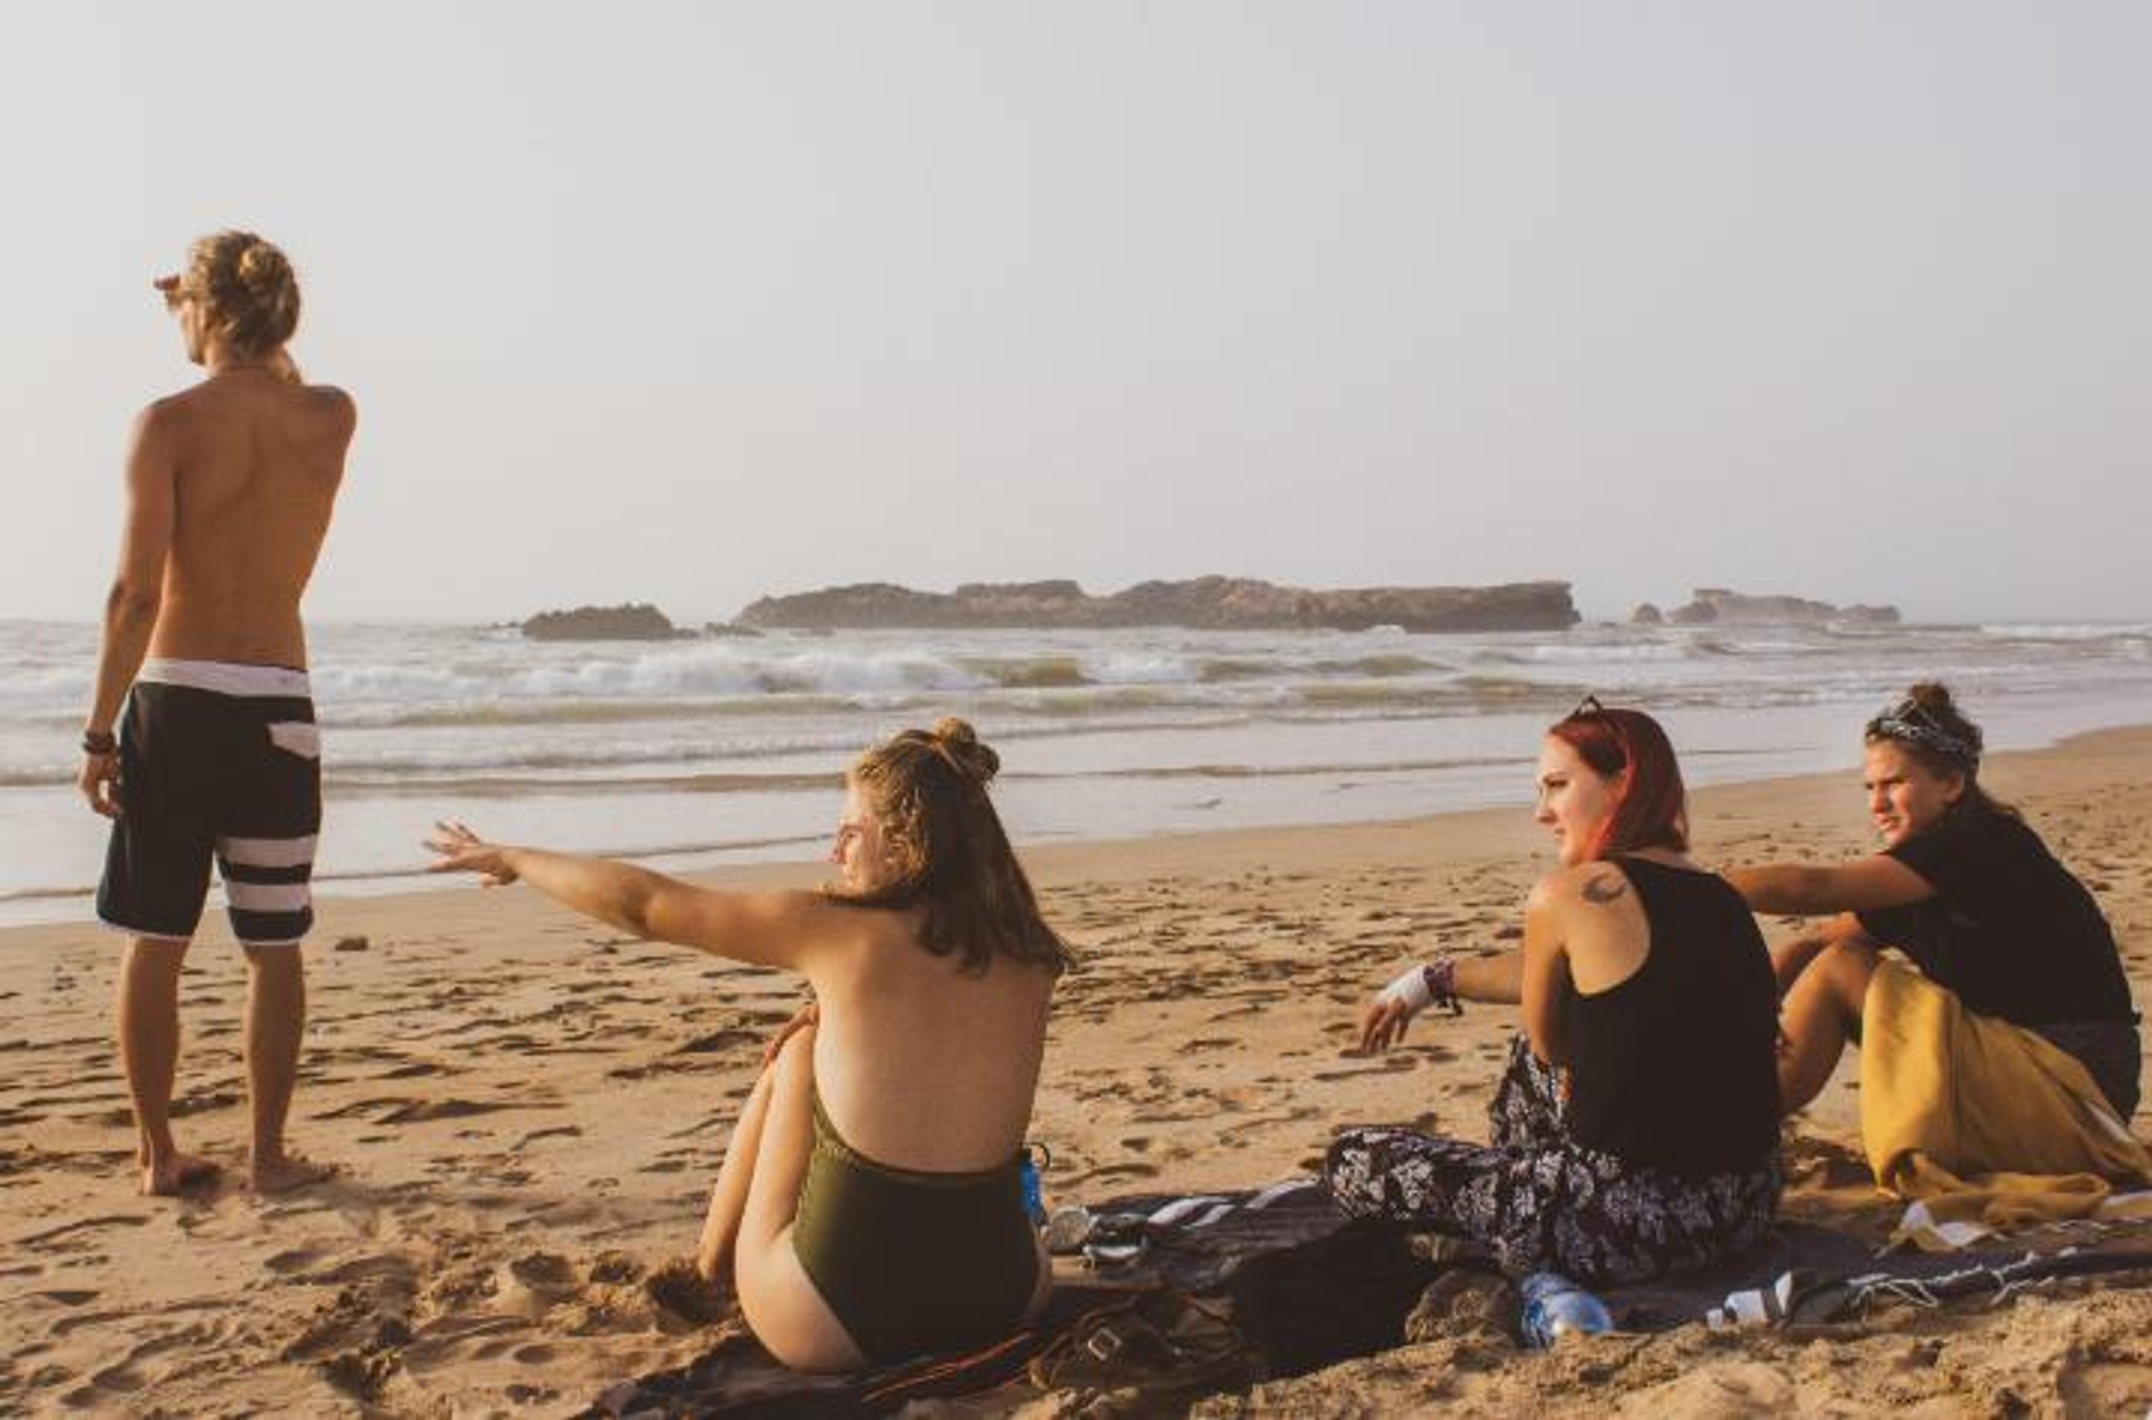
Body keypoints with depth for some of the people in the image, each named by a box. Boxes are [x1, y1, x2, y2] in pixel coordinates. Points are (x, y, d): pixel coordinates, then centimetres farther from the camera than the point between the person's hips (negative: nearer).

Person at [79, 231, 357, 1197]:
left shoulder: (170, 423, -8)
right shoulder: (333, 419, 2)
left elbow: (137, 590, -12)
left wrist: (99, 730, -7)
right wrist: (253, 343, 20)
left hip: (173, 699, -2)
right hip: (278, 708, 2)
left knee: (155, 942, 9)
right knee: (273, 946, 10)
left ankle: (158, 1152, 14)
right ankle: (269, 1153, 14)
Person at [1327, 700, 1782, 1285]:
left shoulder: (1568, 897, -13)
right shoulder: (1722, 897, 11)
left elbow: (1550, 1048, 4)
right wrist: (1430, 981, 34)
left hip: (1631, 1226, -8)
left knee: (1352, 1161, 6)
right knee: (1530, 1061, 34)